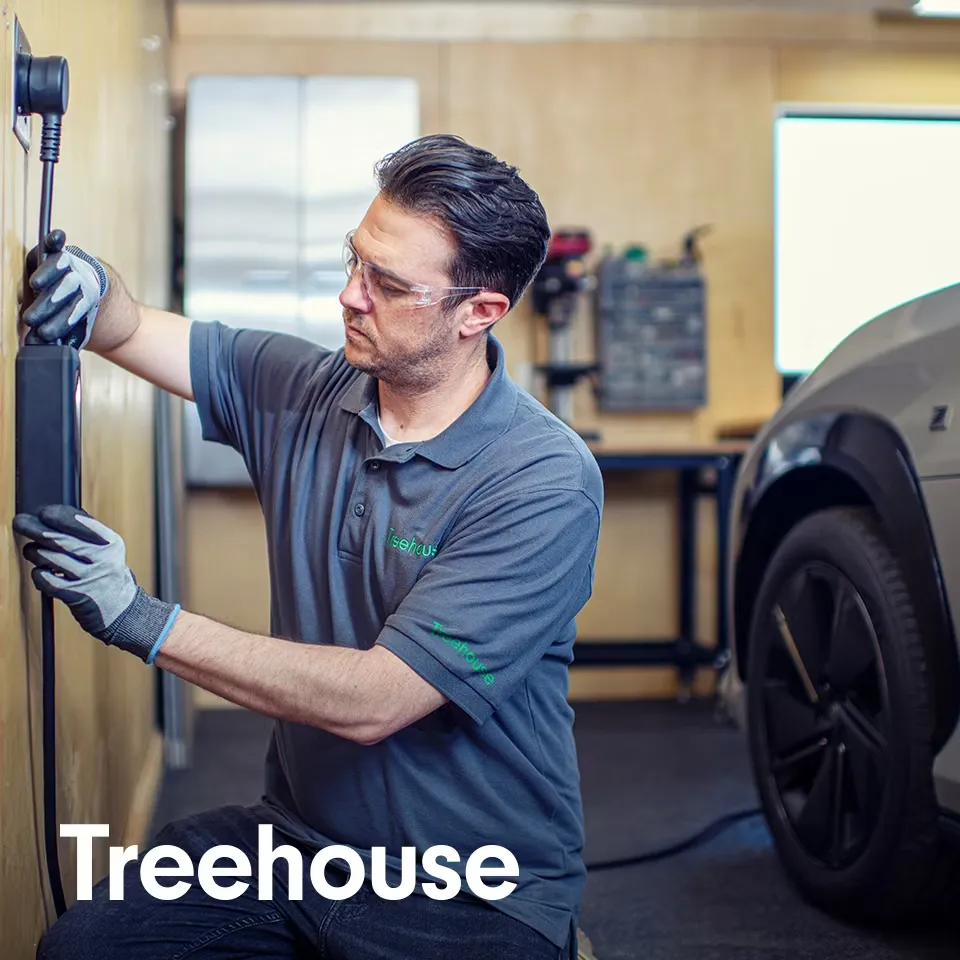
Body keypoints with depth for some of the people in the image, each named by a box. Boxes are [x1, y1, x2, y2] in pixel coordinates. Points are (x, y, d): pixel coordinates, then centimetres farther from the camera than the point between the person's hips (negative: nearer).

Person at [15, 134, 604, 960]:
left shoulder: (545, 482, -20)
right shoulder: (304, 391, 0)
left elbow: (373, 701, -24)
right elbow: (131, 329, 9)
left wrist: (141, 621, -25)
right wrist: (87, 285, -17)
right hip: (297, 833, 5)